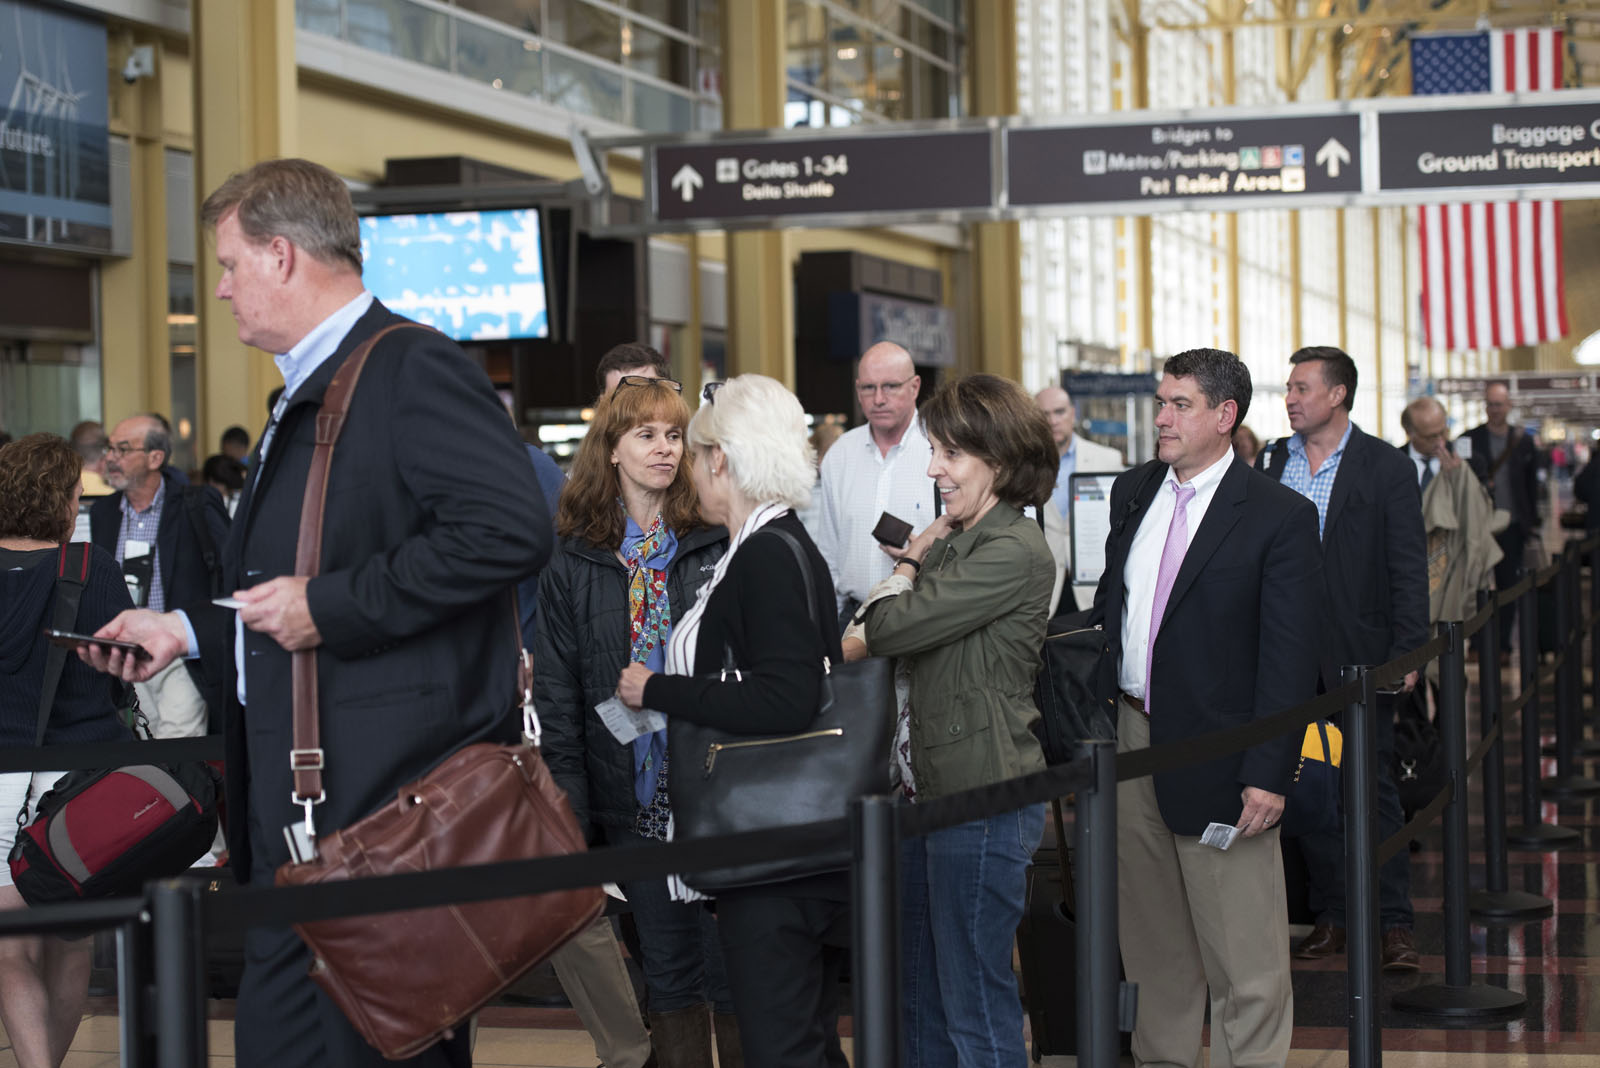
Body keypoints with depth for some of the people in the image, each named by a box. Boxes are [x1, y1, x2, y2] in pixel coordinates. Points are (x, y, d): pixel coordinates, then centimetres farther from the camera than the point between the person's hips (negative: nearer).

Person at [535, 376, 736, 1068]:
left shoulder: (717, 542, 2)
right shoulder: (575, 561, 5)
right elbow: (557, 692, 4)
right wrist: (572, 803, -4)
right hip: (637, 799, 1)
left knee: (731, 969, 0)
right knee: (669, 976, 9)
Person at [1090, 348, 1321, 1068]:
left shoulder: (1279, 516, -10)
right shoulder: (1133, 491, 9)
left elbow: (1290, 655, -13)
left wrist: (1269, 773, -18)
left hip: (1214, 753, -6)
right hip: (1130, 739, 6)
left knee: (1246, 961, -1)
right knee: (1154, 941, 16)